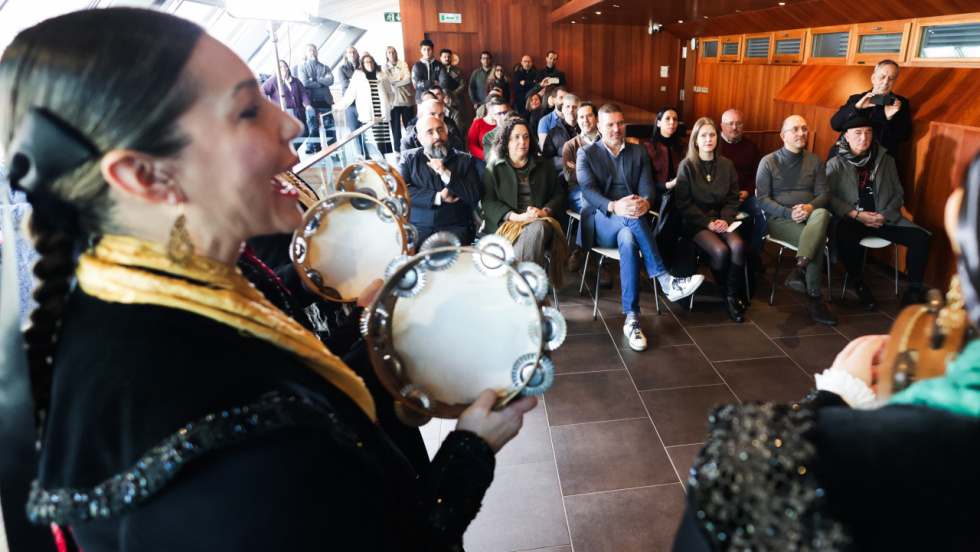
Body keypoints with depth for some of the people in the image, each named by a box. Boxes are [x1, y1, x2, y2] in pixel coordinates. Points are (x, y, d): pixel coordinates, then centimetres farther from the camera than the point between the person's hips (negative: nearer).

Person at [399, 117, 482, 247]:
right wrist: (439, 197, -7)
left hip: (454, 228, 0)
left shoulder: (465, 160, 12)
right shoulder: (409, 158, 14)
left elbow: (475, 197, -1)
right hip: (416, 226, 1)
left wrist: (446, 173, -9)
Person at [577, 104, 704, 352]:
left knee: (628, 240, -36)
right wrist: (614, 207, -30)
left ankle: (632, 320, -40)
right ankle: (666, 281, -37)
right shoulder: (586, 154, 10)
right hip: (602, 223, -2)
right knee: (632, 218, -37)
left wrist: (645, 202, -25)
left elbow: (647, 185, 3)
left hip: (629, 223, 2)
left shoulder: (639, 153, 19)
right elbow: (588, 190, -8)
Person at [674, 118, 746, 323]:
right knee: (721, 251, -29)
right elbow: (683, 203, -6)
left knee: (738, 246, -28)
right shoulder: (687, 166, -1)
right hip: (695, 222, -3)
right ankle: (723, 292, -3)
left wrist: (726, 220, -9)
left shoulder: (726, 165, 11)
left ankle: (734, 296, -10)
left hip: (721, 219, 4)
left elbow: (733, 199, 11)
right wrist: (707, 222, -14)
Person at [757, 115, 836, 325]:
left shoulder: (815, 161, 18)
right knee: (818, 238, -33)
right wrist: (789, 213, -18)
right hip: (779, 220, -3)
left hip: (810, 217, 3)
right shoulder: (768, 162, 6)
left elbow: (824, 193, 11)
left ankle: (800, 269, -48)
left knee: (822, 213, -36)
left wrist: (810, 207, -14)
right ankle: (814, 298, -31)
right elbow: (762, 199, -2)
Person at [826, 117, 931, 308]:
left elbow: (898, 193, 13)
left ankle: (913, 291, -3)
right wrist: (857, 215, -16)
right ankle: (859, 285, -11)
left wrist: (885, 215, -5)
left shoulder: (886, 161, 15)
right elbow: (829, 197, -6)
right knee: (845, 237, -37)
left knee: (921, 237, -19)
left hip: (884, 218, 4)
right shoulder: (835, 165, 4)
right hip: (852, 219, -3)